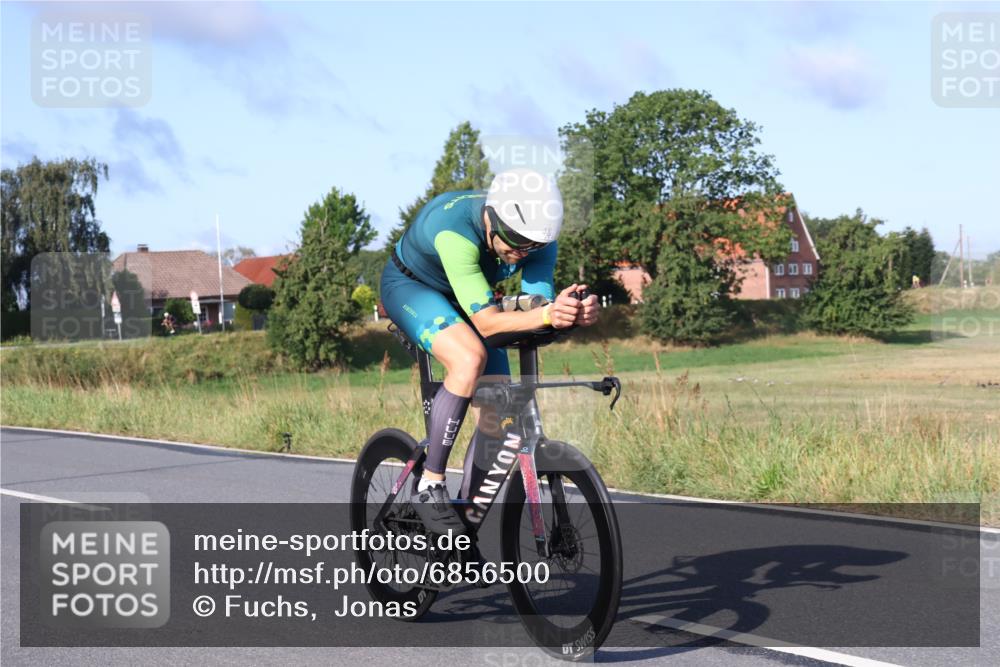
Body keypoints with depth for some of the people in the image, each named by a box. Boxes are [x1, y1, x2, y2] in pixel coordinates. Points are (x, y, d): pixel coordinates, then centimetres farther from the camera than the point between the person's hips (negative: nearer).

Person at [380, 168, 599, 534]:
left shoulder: (537, 235, -25)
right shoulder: (453, 227, -41)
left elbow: (537, 305, -30)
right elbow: (486, 322, -43)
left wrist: (576, 313, -52)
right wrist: (547, 314, -59)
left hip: (465, 298, 6)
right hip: (409, 286, -6)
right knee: (471, 358, -34)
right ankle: (428, 487, -23)